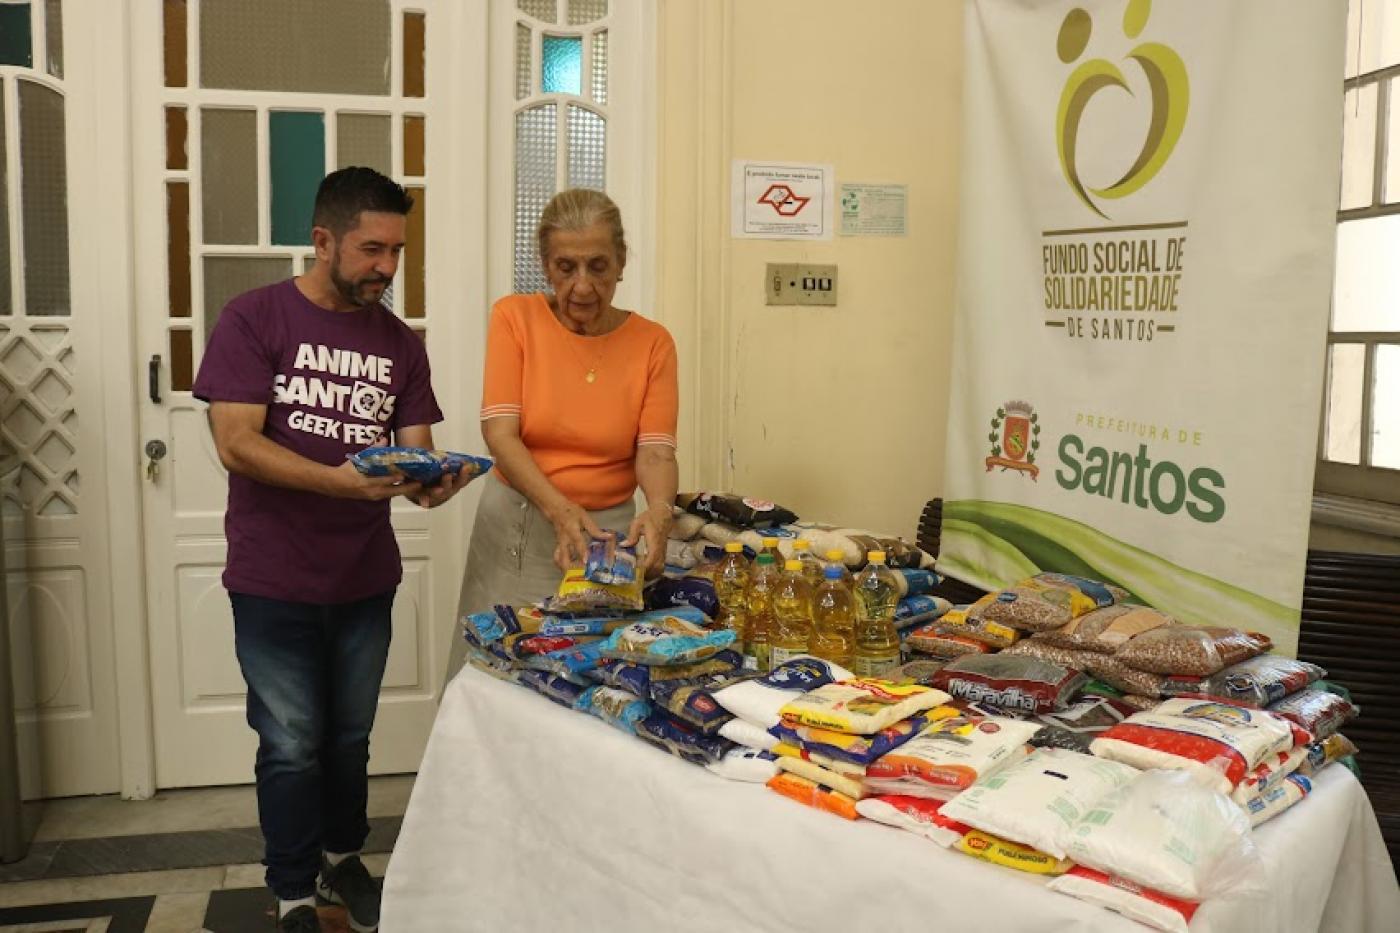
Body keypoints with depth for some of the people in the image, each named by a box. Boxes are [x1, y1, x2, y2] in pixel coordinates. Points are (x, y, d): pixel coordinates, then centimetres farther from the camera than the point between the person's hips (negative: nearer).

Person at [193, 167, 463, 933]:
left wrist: (426, 482, -22)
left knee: (349, 736, 17)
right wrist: (340, 480, -30)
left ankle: (342, 858, 38)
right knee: (292, 745, 5)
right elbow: (235, 443, -17)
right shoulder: (253, 318, -9)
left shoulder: (400, 343, 4)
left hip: (366, 576, 4)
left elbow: (415, 448, 2)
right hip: (274, 580, -4)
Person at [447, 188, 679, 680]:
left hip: (609, 531, 1)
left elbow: (655, 450, -9)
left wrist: (659, 510, -31)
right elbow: (500, 432, -13)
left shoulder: (652, 342, -3)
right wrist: (560, 509, -27)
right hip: (515, 528, 0)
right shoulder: (514, 317, -5)